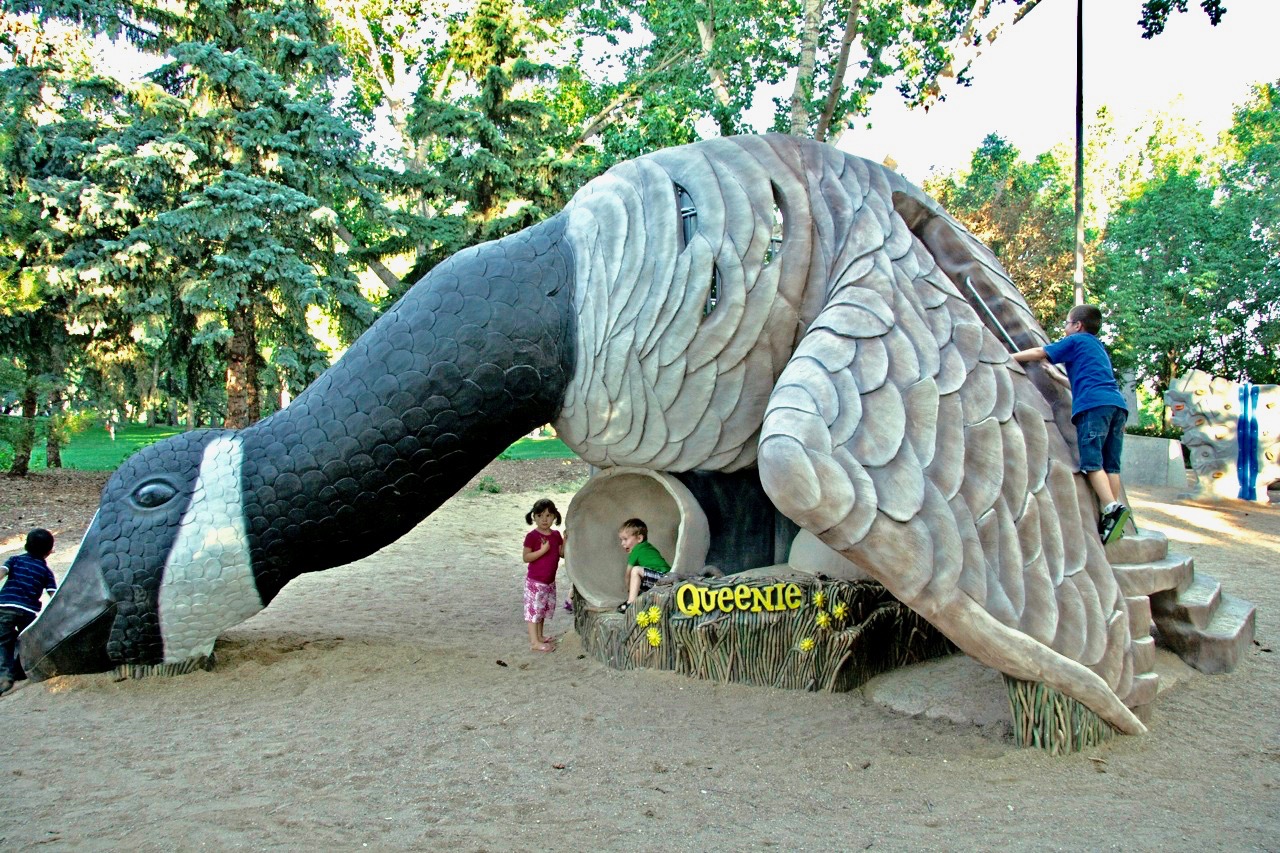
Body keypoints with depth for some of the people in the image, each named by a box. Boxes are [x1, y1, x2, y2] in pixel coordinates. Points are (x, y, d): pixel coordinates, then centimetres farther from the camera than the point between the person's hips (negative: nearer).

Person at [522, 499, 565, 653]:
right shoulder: (532, 536, -15)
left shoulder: (556, 535, 4)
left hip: (550, 581, 7)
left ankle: (540, 636, 31)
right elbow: (526, 557, -17)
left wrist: (565, 540, -7)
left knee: (545, 609, 17)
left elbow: (562, 554, 9)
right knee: (534, 609, -2)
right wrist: (543, 550, -27)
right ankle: (534, 642, 2)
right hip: (535, 582, -7)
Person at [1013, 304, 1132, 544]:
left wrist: (1007, 357, 18)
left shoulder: (1076, 341, 12)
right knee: (1111, 464, 4)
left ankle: (1112, 508, -27)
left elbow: (1039, 353, 11)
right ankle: (1114, 516, -2)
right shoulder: (1099, 348, 34)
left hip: (1094, 404, -7)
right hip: (1118, 403, 7)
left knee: (1092, 461, -12)